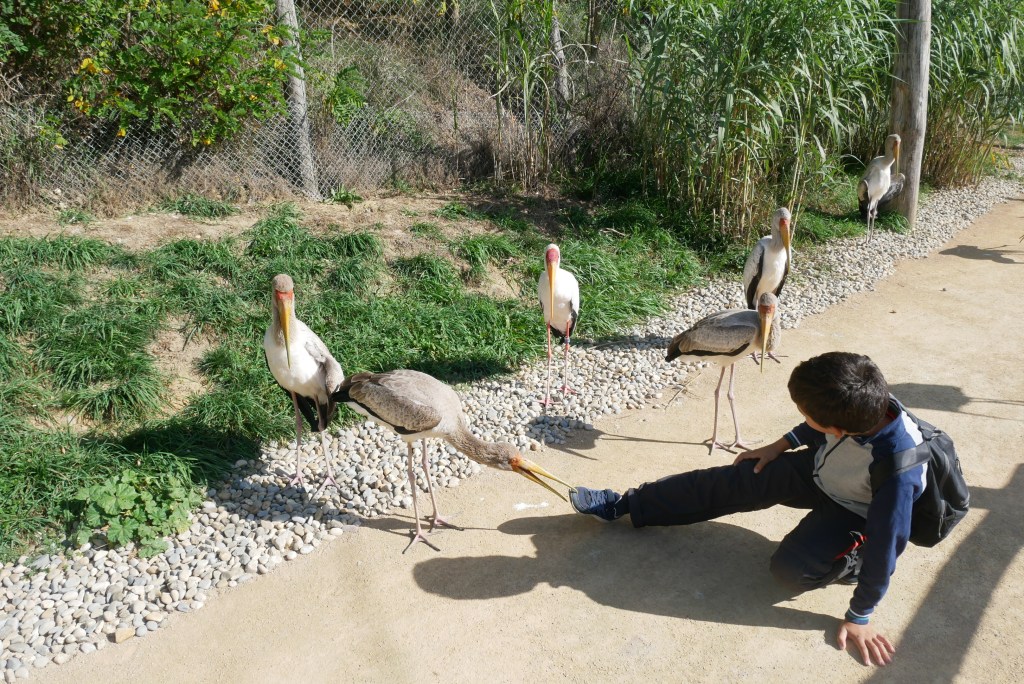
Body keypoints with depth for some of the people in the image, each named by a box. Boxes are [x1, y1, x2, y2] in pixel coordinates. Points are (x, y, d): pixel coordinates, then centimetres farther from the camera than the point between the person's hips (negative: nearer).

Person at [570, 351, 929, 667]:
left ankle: (855, 561, 7)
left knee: (791, 568, -25)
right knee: (731, 482, -5)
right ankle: (624, 504, 3)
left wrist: (859, 616, -19)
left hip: (855, 514, -5)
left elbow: (886, 541, -29)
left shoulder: (897, 472, -42)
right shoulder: (864, 404, -29)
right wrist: (780, 446, 3)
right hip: (821, 471, 5)